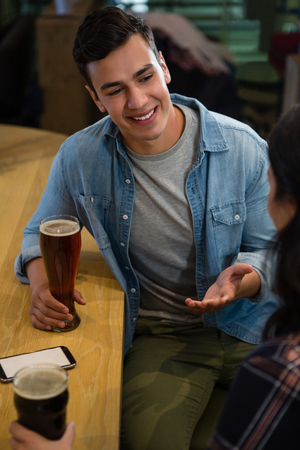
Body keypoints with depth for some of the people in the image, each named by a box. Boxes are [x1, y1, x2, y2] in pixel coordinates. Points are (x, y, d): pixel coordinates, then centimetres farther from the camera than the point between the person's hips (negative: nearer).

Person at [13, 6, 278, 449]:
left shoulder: (244, 148, -10)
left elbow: (270, 250, 0)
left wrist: (244, 278, -24)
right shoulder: (79, 157, -5)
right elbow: (42, 230, 11)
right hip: (159, 337, 0)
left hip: (249, 324, 1)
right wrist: (41, 278, -11)